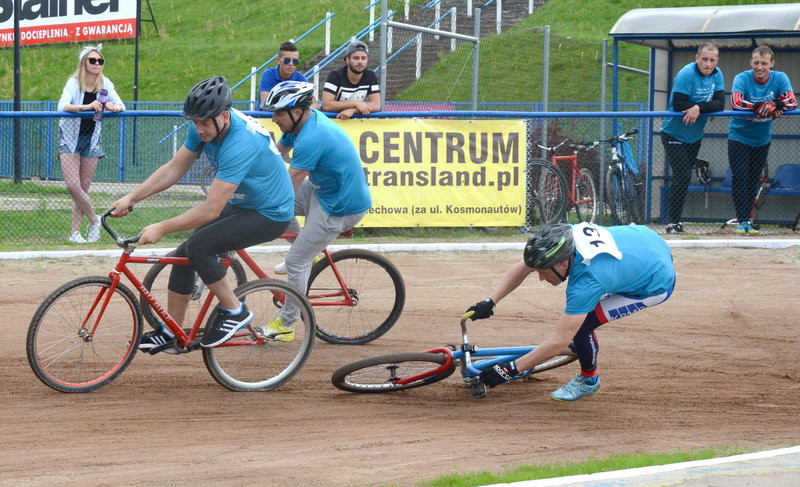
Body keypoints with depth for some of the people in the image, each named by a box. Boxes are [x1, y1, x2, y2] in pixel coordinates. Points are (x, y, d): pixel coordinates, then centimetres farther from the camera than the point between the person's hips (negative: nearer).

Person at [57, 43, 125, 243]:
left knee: (83, 189, 3)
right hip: (69, 138, -3)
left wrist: (114, 107, -35)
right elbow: (62, 105, -31)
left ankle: (75, 232, 11)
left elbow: (121, 105, -11)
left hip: (91, 139, 3)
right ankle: (94, 220, 6)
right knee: (73, 186, -15)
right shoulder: (74, 83, -15)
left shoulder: (105, 84, -4)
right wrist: (86, 107, -47)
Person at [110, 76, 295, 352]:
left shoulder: (240, 145, -35)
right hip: (241, 205, 9)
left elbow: (210, 210, -34)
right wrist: (131, 198, -5)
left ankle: (234, 312, -7)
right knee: (184, 254, 4)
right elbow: (174, 169, 2)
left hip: (270, 215, -9)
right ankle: (171, 334, 16)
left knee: (198, 246, -24)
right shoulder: (205, 127, -8)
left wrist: (162, 228, -27)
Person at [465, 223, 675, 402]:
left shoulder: (586, 282, -36)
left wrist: (510, 369, -30)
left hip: (658, 284, -8)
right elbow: (522, 267, -3)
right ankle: (582, 343, 30)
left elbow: (559, 343, -33)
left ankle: (589, 380, 11)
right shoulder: (568, 235, -18)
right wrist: (490, 302, -11)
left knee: (581, 324, -14)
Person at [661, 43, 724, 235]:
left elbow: (720, 104, -12)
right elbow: (679, 105, -27)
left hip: (695, 136, 7)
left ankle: (676, 220, 20)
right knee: (682, 176, -16)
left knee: (684, 177, 12)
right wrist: (707, 108, -20)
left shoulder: (717, 75, -2)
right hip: (674, 134, -7)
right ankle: (673, 223, -12)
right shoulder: (686, 74, -21)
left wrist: (698, 107, -30)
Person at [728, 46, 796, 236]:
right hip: (739, 136, -3)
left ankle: (746, 219, 18)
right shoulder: (742, 79, -17)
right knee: (740, 178, -11)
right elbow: (736, 102, -33)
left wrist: (775, 105, -40)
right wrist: (762, 106, -42)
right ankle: (743, 221, -8)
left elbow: (792, 101, -21)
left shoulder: (780, 79, -9)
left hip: (763, 139, 3)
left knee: (753, 179, 10)